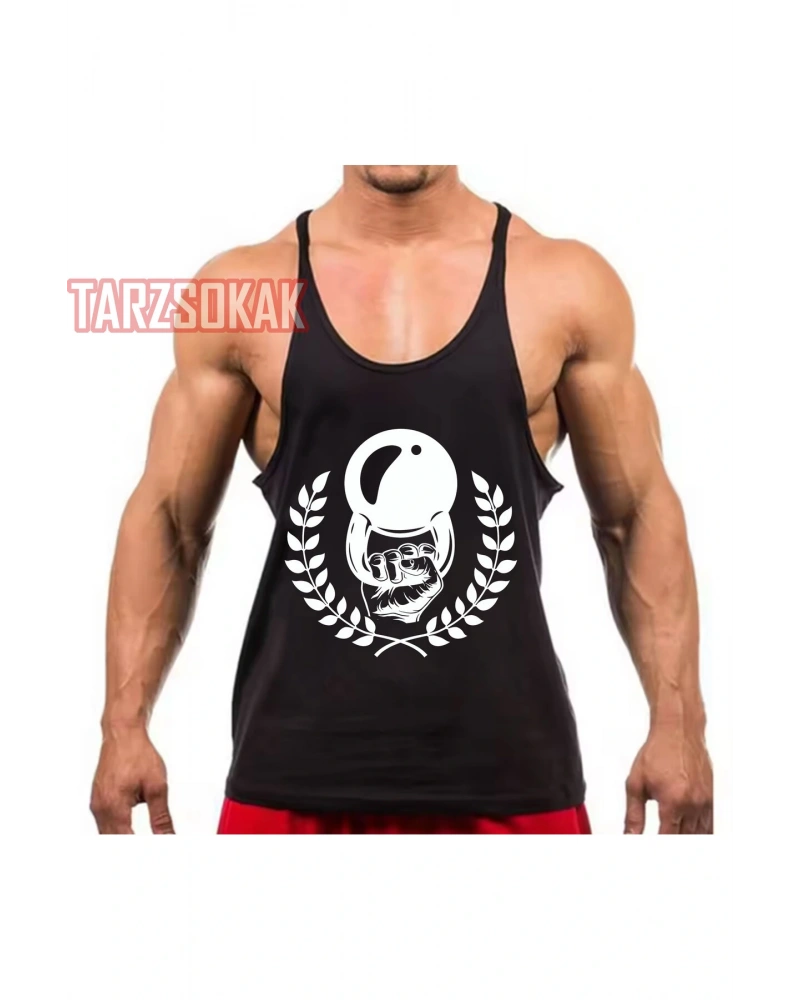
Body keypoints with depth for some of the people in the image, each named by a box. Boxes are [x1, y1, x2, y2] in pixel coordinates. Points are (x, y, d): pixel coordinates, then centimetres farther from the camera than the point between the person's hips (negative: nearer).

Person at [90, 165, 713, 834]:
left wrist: (678, 720, -1)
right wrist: (125, 724, 0)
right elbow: (168, 518, 7)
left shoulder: (565, 286, 1)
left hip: (507, 767, 0)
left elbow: (639, 514, 6)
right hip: (296, 765, 0)